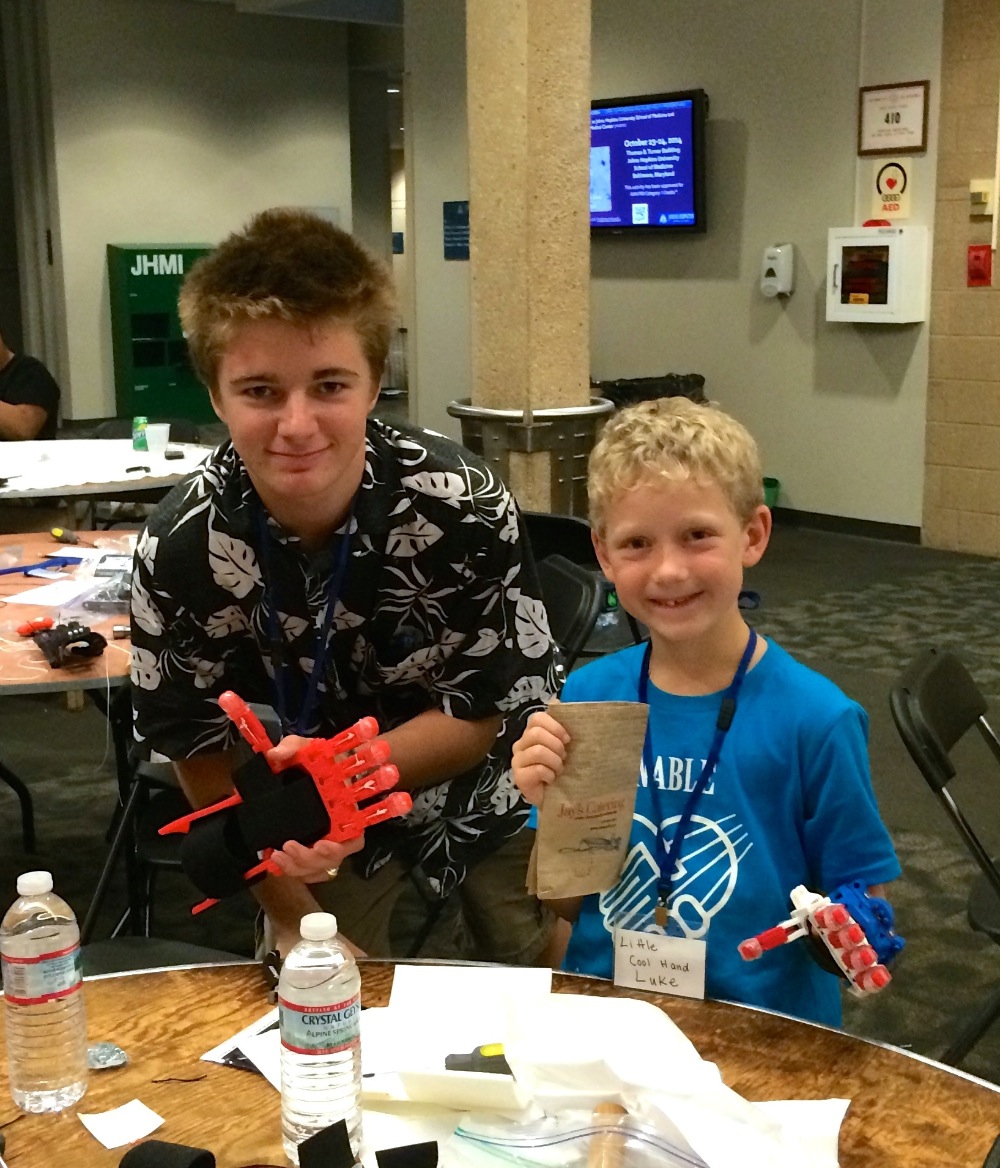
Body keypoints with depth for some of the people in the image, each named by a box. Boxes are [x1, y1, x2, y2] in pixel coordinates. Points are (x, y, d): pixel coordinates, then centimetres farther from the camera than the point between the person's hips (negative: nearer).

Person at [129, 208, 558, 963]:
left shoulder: (464, 508, -31)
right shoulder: (183, 545, -26)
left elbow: (487, 715, -20)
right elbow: (199, 746, -13)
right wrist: (292, 916, -16)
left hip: (484, 783, 0)